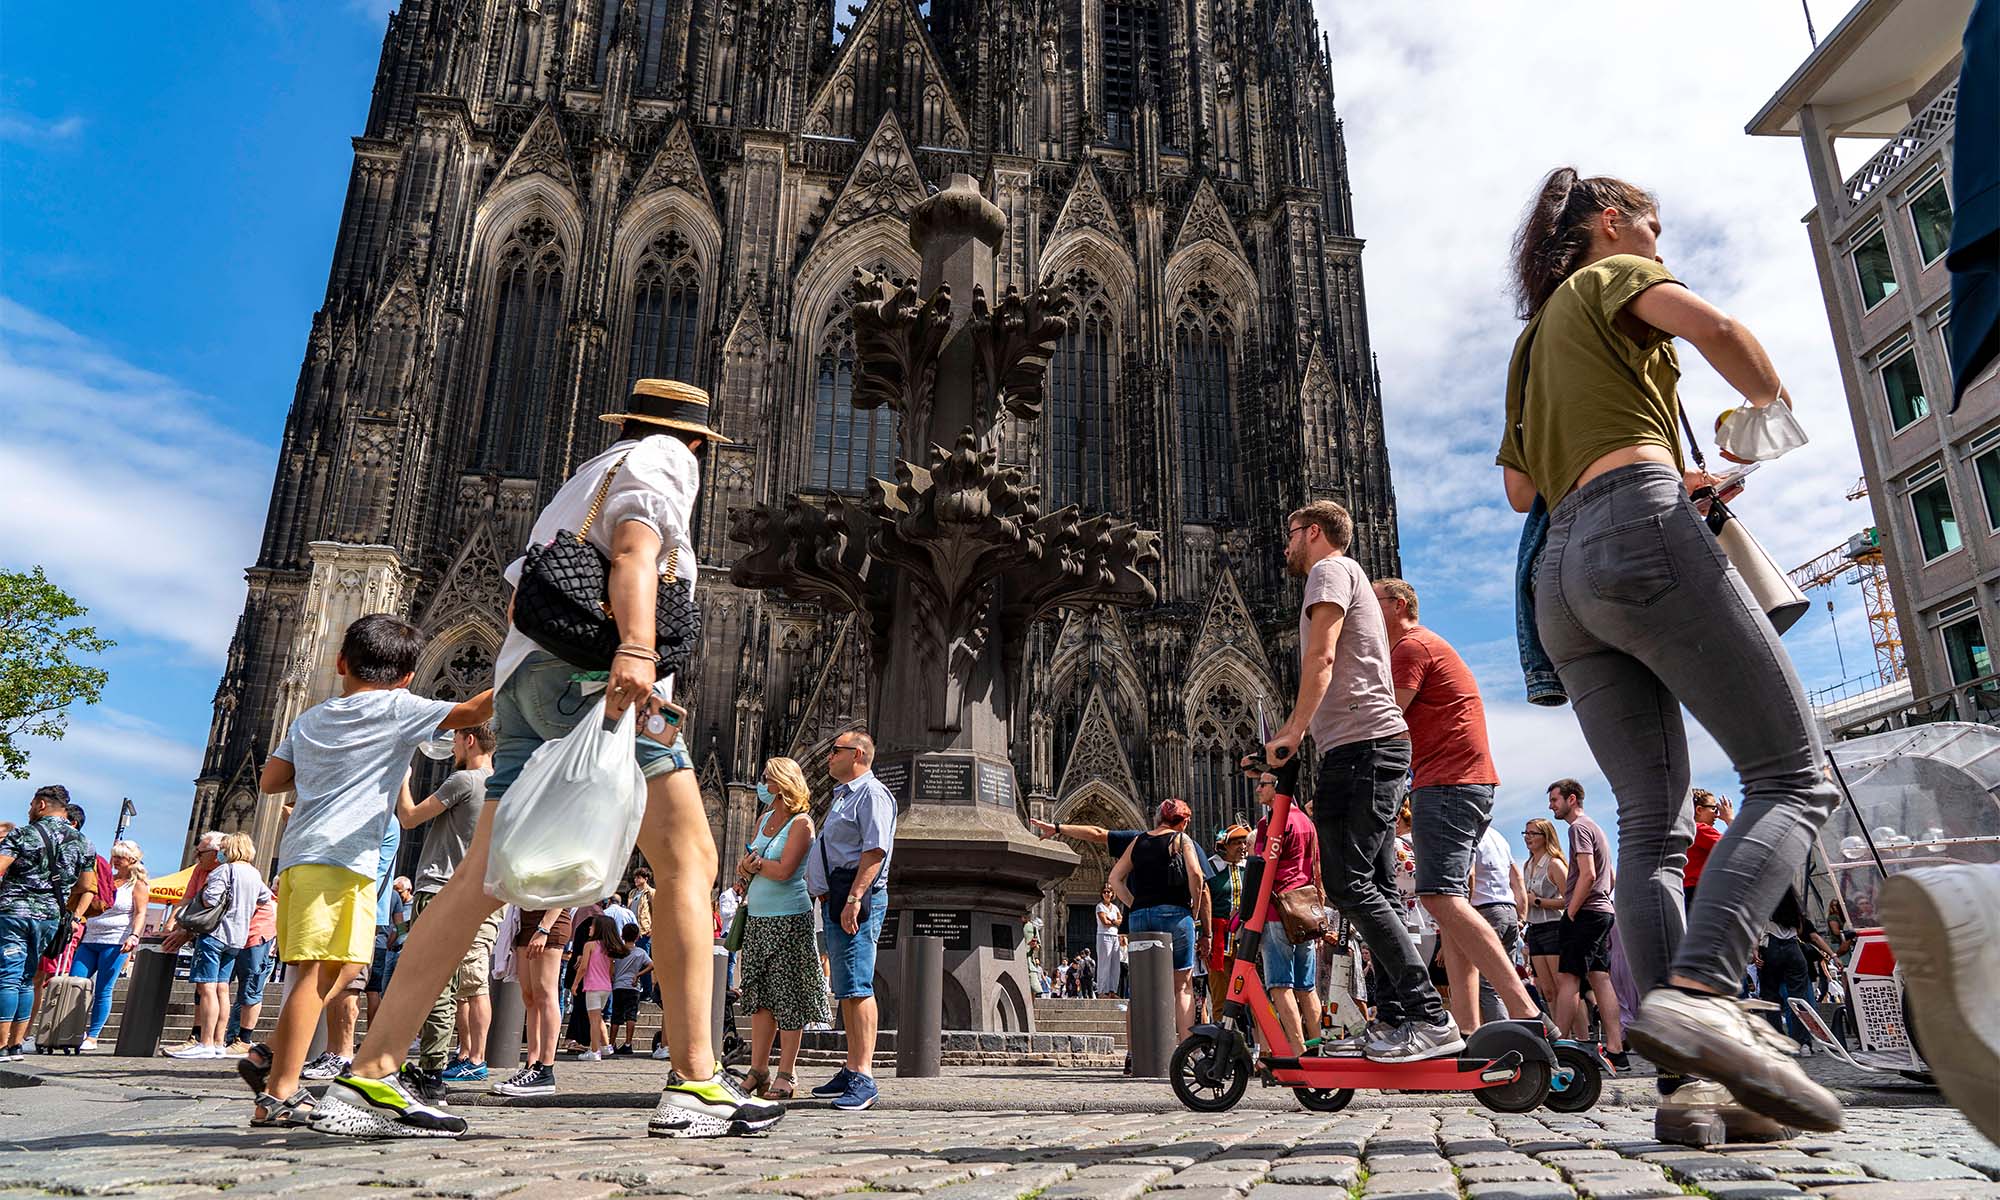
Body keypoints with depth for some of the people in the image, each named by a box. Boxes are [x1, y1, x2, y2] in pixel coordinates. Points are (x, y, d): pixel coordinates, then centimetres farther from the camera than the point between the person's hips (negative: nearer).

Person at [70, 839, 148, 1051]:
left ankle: (92, 1037, 2)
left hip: (115, 942, -6)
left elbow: (140, 913, -8)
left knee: (102, 991, -4)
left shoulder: (138, 885, 1)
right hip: (90, 940, 6)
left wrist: (134, 936, -22)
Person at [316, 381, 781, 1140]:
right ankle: (694, 1085, -17)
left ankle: (368, 1079, -3)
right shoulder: (660, 462, 9)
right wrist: (635, 650, -28)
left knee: (485, 880, 1)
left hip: (526, 679, 9)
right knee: (688, 862, -10)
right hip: (588, 668, -9)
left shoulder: (590, 476, 34)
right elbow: (635, 550, -12)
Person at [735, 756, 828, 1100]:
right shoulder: (764, 819, 16)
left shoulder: (801, 822, -8)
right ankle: (758, 1071, 14)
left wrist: (753, 863, -2)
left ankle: (786, 1074, 3)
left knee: (787, 996, -3)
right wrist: (746, 869, -5)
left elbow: (784, 870, -18)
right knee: (759, 995, 8)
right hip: (757, 918, 8)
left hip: (789, 919, -7)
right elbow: (745, 868, 18)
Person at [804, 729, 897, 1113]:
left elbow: (874, 851, -18)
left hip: (856, 897, -10)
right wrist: (826, 897, 23)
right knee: (846, 991, 12)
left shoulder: (871, 793, -7)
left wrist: (853, 899, -25)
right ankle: (851, 1071, 18)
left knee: (856, 987, -15)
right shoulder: (842, 796, 25)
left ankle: (863, 1078, -16)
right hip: (835, 899, 10)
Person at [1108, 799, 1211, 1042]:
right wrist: (1194, 914, 0)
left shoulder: (1138, 841, 17)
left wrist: (1134, 905, 11)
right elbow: (1195, 875, -9)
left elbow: (1115, 878, 13)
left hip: (1138, 916, 4)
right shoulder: (1182, 839, 4)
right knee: (1183, 986, 2)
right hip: (1174, 913, -4)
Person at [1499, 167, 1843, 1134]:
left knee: (1652, 824, 0)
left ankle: (1690, 1079, -9)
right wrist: (1772, 398, 11)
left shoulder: (1531, 340, 34)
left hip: (1564, 568, 8)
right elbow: (1713, 327, -8)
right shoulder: (1610, 278, 13)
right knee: (1793, 776, -10)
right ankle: (1700, 992, -32)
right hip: (1644, 534, -8)